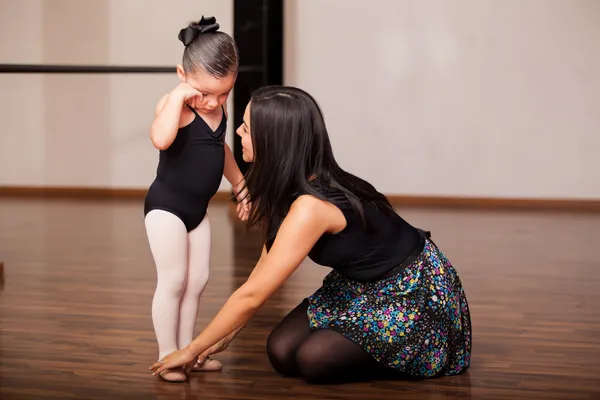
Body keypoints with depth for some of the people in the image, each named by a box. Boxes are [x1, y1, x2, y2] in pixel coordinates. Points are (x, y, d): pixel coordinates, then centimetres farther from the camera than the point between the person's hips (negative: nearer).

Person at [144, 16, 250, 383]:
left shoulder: (220, 108, 3)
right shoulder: (175, 106, -21)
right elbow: (161, 139, -44)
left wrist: (241, 186, 26)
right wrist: (178, 96, -36)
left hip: (198, 208, 8)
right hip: (167, 205, -8)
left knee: (198, 281, 11)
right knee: (173, 281, -6)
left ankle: (186, 350, 22)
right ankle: (168, 356, 5)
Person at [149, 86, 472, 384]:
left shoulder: (310, 207, -32)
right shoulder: (286, 188, -6)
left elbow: (251, 295, -27)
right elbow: (265, 267, 4)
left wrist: (192, 350, -16)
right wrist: (227, 334, 4)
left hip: (414, 293, -8)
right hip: (362, 285, 8)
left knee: (313, 358, -21)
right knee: (282, 351, -7)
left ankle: (413, 360, 1)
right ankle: (379, 349, 12)